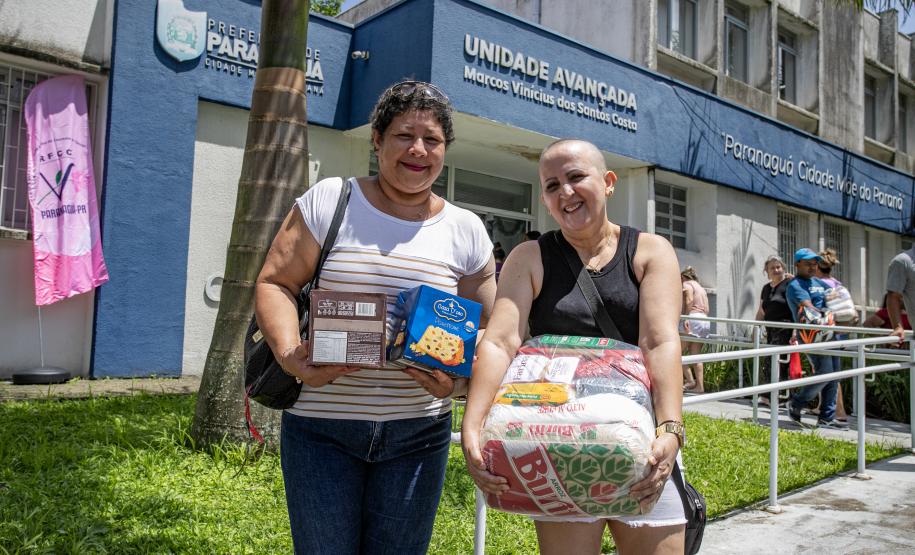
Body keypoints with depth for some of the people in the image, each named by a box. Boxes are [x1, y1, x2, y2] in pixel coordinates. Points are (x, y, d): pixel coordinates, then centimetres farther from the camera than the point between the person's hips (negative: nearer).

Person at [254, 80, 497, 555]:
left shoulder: (465, 230, 5)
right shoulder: (329, 200, -1)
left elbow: (484, 330, 8)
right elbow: (274, 283, -2)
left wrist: (458, 380, -12)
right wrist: (290, 356, -19)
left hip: (418, 432, 2)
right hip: (321, 424, -1)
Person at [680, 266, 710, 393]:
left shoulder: (686, 284, 3)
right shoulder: (701, 288, 26)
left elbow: (689, 300, -16)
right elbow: (706, 309, 20)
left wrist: (686, 318, -23)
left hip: (692, 318, -8)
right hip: (705, 321, 8)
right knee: (695, 355, 8)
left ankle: (690, 380, -11)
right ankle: (700, 385, 3)